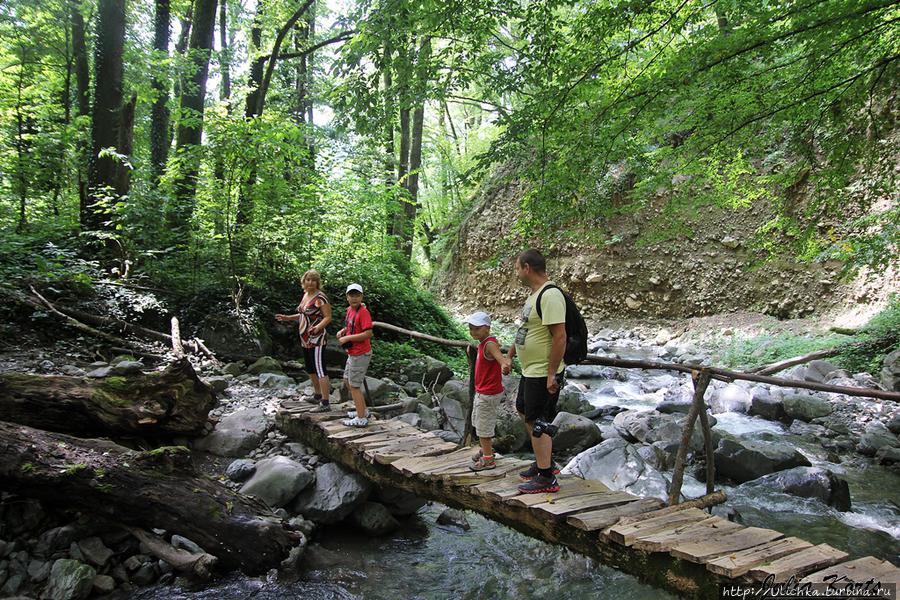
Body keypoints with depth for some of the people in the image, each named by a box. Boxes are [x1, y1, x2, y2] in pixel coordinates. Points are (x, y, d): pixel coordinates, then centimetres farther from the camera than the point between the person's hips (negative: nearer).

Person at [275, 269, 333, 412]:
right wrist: (288, 318, 17)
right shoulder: (305, 295, 11)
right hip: (306, 340, 10)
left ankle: (326, 403, -9)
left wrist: (318, 327, -34)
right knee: (310, 368, 19)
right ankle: (317, 395, 35)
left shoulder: (321, 297, -15)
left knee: (319, 369, -10)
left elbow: (328, 317, -17)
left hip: (317, 339, -10)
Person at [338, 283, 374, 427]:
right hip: (353, 353, 10)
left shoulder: (363, 312, -20)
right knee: (347, 381, 22)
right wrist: (343, 331, 6)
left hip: (360, 355, -10)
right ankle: (363, 410, 34)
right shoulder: (350, 310, 8)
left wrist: (347, 338, -22)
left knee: (354, 386, -2)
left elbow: (368, 334, -27)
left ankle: (361, 419, 9)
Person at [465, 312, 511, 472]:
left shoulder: (490, 344, -24)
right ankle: (487, 449, 44)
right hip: (481, 391, 11)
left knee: (483, 426, 0)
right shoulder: (483, 343, 4)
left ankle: (488, 460, 15)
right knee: (478, 422, 26)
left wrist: (505, 365, -65)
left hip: (488, 394, -11)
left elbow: (502, 358, -44)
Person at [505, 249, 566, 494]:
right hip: (530, 370, 11)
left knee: (537, 422, -3)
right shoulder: (535, 294, 11)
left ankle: (546, 478, 8)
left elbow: (560, 336, -27)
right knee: (525, 412, 22)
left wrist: (552, 374, -26)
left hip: (543, 374, -11)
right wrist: (509, 356, 26)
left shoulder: (550, 295, -22)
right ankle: (544, 461, 35)